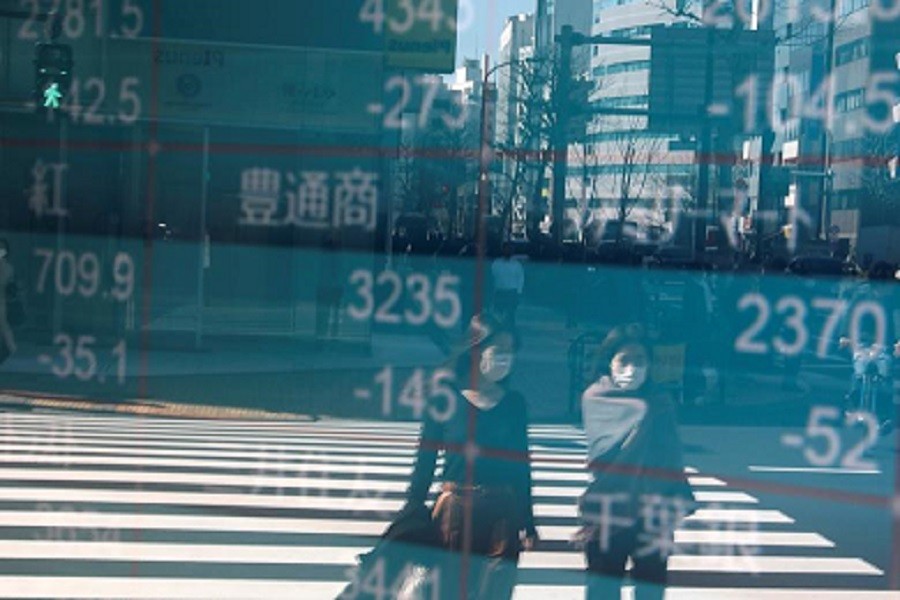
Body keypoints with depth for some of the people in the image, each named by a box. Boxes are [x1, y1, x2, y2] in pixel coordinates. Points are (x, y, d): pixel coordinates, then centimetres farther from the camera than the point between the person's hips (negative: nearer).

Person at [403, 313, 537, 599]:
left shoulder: (514, 404, 5)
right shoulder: (446, 400, -2)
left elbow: (522, 466, 11)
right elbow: (425, 461, 2)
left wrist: (527, 523, 11)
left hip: (503, 517, 2)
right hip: (455, 511, -2)